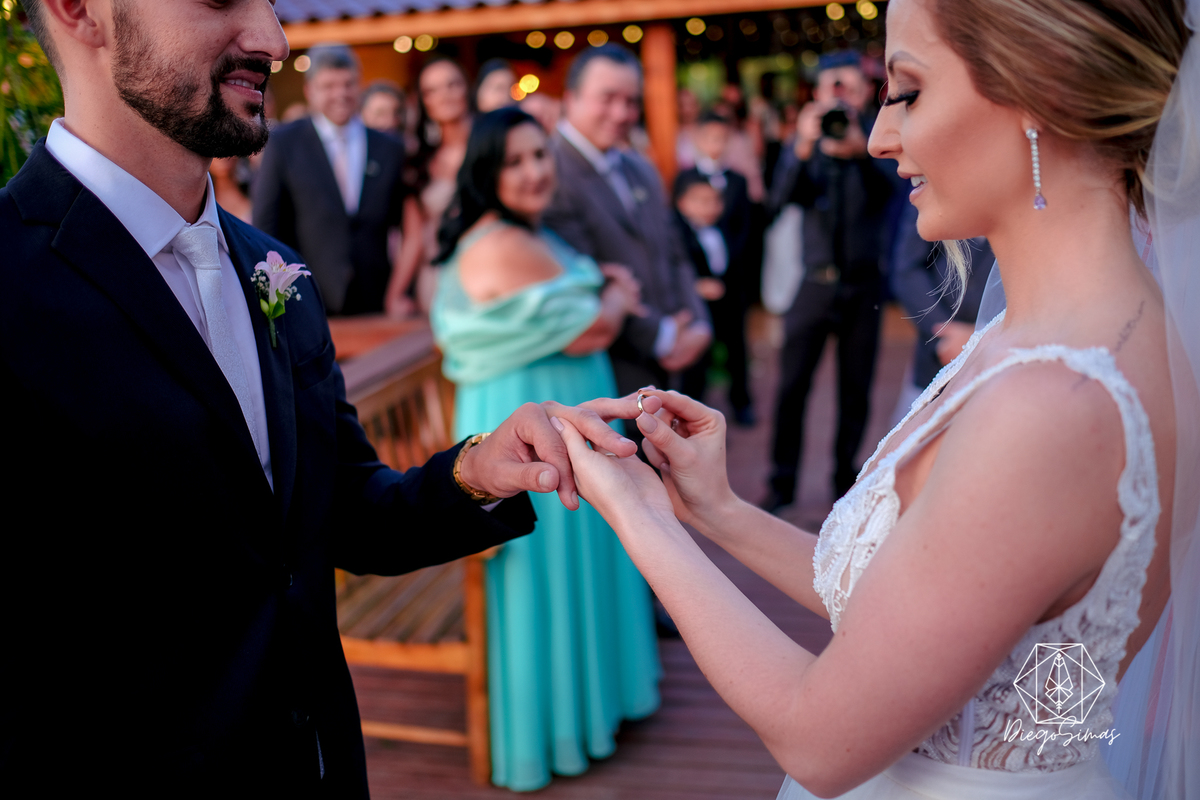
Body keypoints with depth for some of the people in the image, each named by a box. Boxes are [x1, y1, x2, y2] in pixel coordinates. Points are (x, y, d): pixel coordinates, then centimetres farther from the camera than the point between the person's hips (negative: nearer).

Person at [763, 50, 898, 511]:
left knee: (856, 389, 8)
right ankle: (782, 482, 11)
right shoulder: (809, 138, 6)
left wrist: (861, 152, -36)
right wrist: (803, 149, -29)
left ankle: (845, 480, 22)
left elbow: (885, 191, -16)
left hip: (862, 282, 0)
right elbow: (784, 195, -10)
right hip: (815, 280, 1)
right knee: (791, 384, -1)